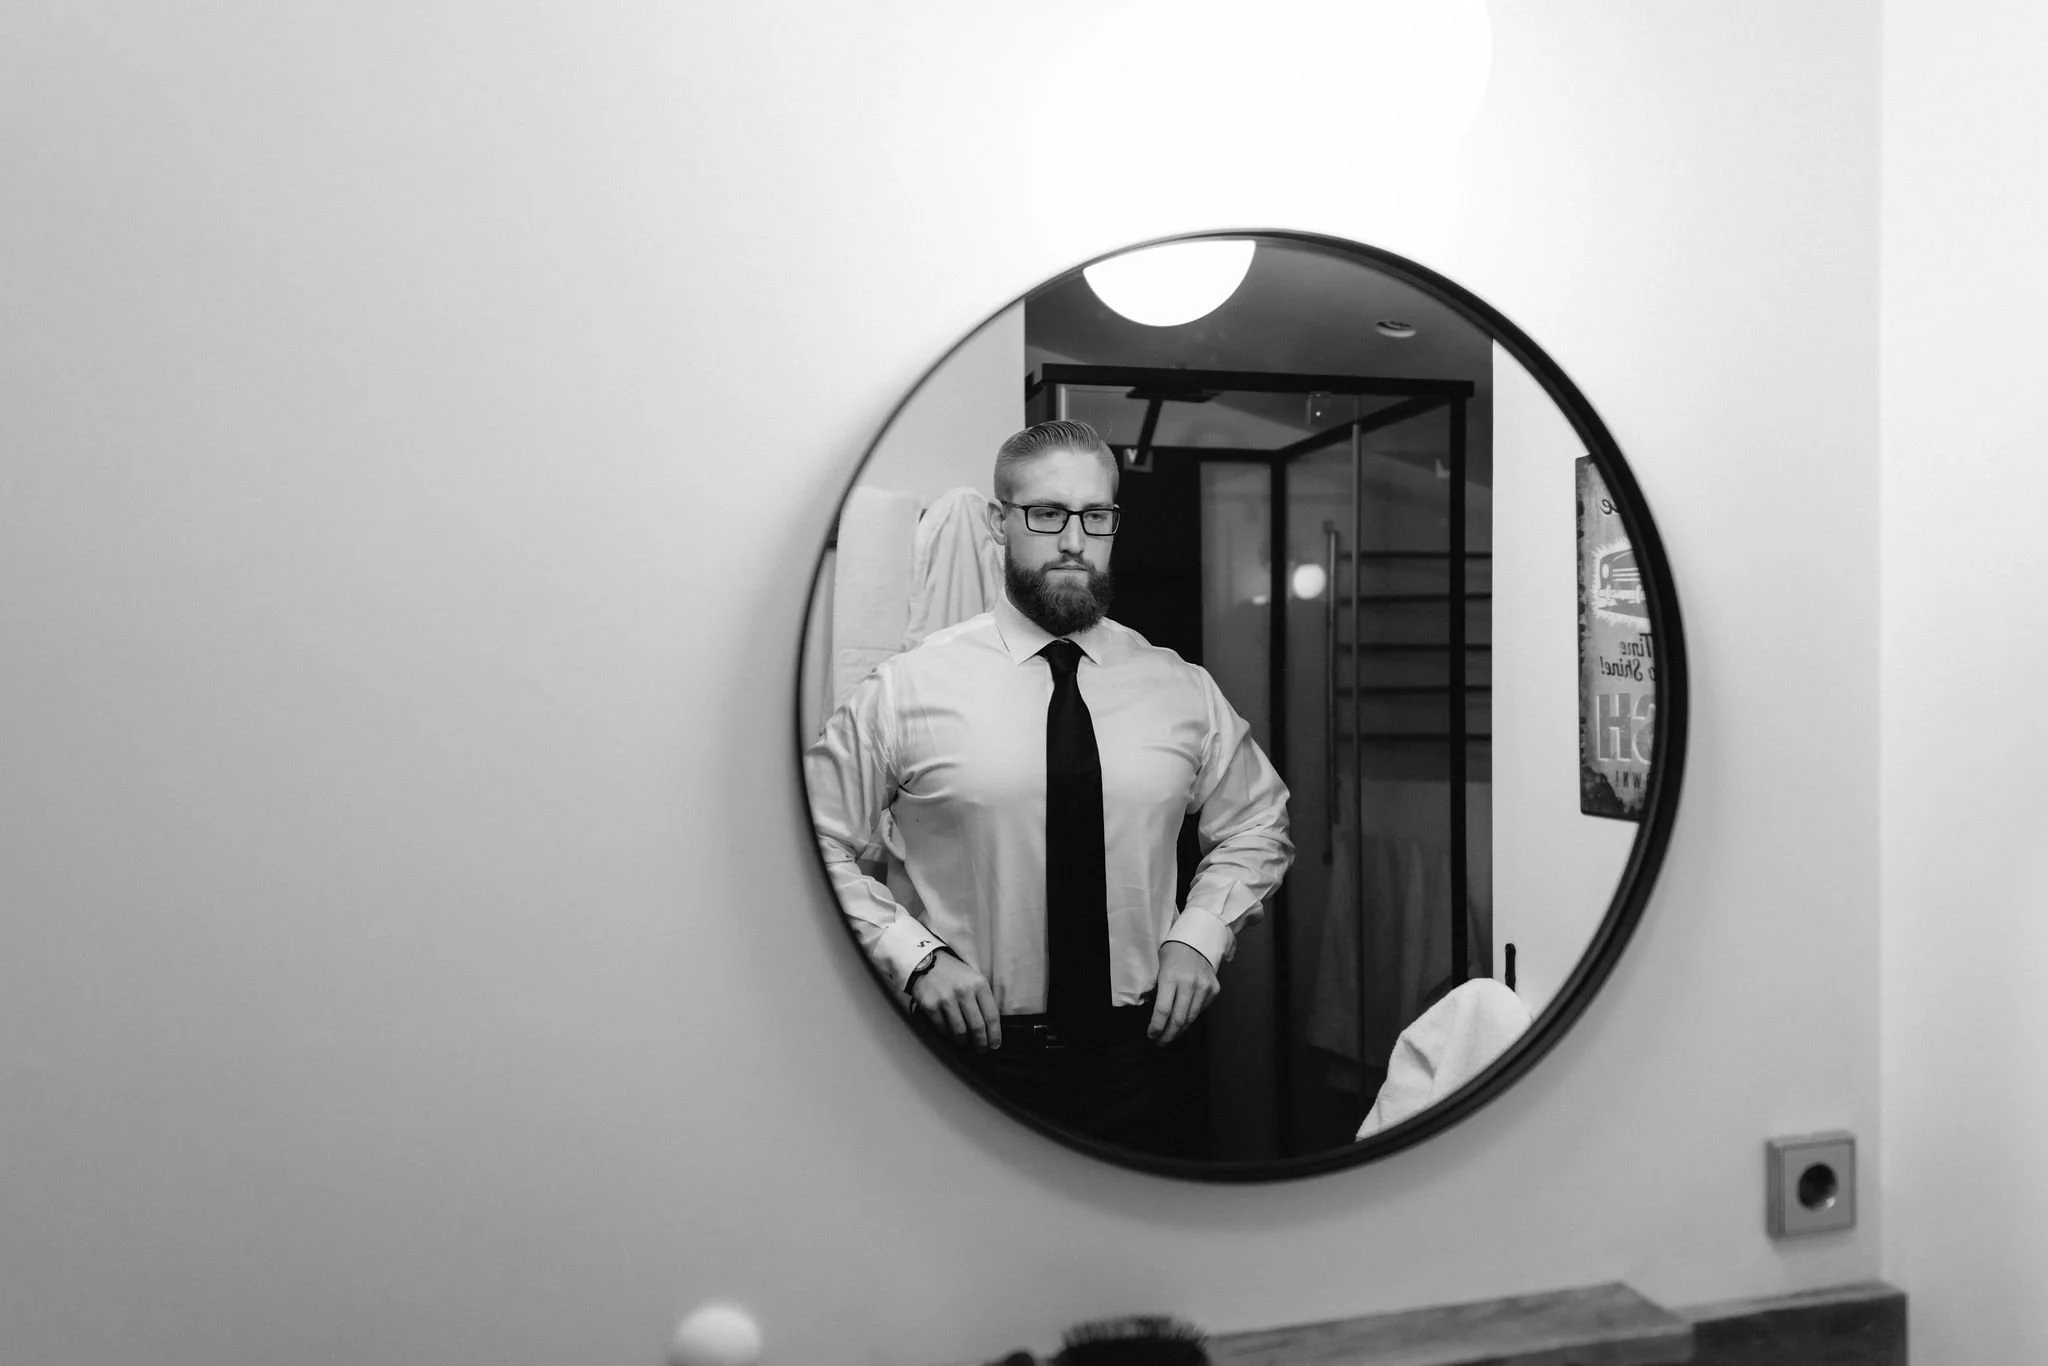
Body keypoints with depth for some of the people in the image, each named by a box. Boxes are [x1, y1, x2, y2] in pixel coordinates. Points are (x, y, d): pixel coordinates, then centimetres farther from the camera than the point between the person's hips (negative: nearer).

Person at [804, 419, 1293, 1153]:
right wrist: (912, 954, -12)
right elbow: (819, 846, -2)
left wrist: (1199, 935, 0)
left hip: (1136, 1060, 3)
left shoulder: (1183, 690, 2)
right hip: (975, 1052, -2)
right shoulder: (907, 690, -7)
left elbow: (1256, 826, 15)